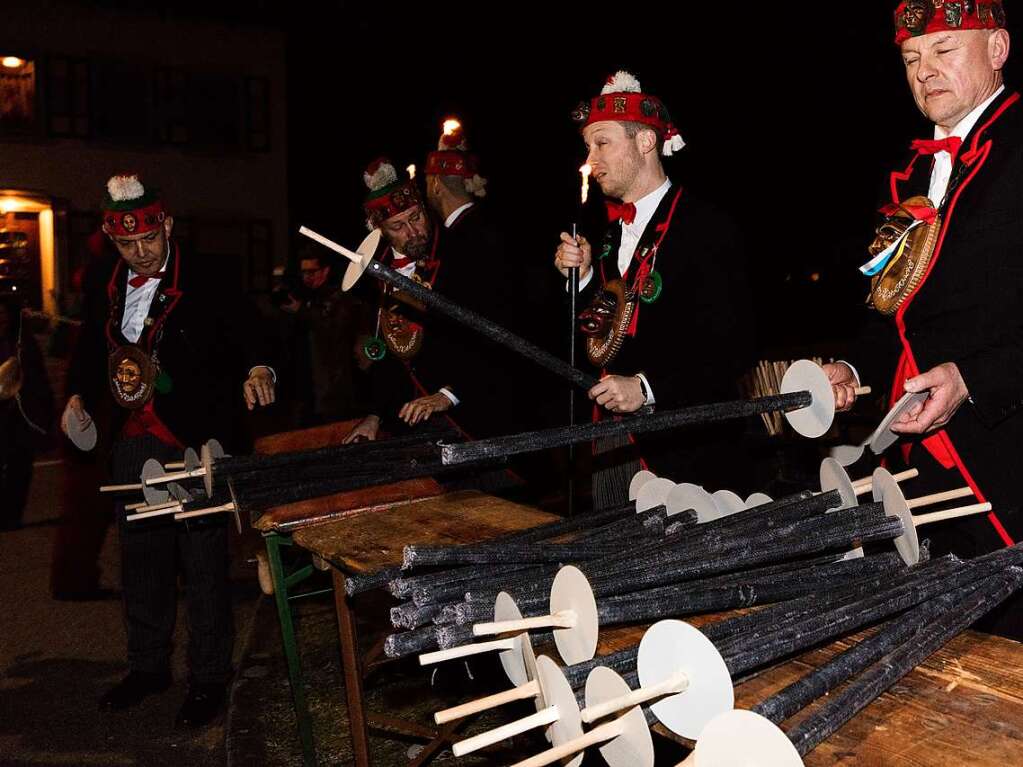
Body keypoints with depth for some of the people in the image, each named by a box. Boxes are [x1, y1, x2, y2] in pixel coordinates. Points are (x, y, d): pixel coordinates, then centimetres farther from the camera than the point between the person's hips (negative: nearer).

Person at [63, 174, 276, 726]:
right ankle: (147, 665, 34)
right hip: (133, 442, 6)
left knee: (203, 561, 1)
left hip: (194, 443, -6)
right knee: (140, 557, 17)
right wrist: (79, 396, 5)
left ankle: (209, 678, 16)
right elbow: (91, 347, 19)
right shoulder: (103, 282, 7)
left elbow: (250, 333, -11)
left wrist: (257, 369, -32)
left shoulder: (205, 282, -11)